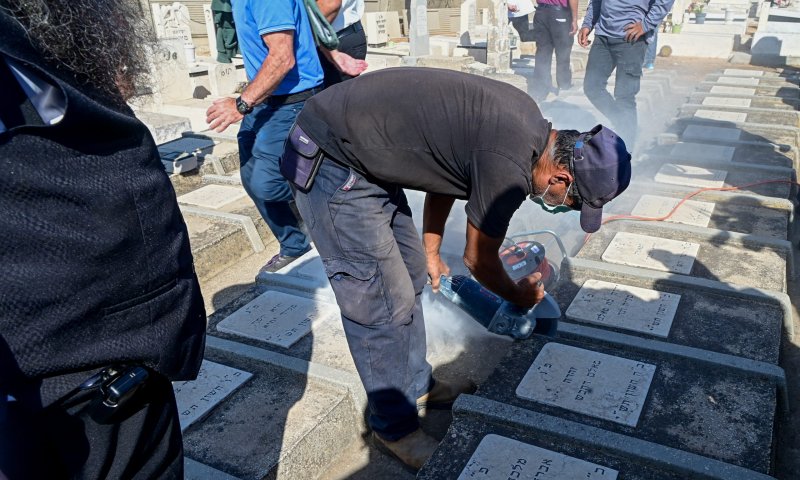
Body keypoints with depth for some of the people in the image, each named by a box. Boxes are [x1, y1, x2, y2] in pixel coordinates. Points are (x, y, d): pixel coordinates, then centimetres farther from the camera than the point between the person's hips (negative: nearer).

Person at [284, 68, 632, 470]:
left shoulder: (524, 120, 4)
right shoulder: (510, 165, -25)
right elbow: (479, 259, -7)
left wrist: (431, 253, 27)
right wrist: (519, 296, 14)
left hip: (358, 151, 10)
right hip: (329, 163, -10)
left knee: (411, 276, 16)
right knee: (383, 304, -4)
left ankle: (416, 386, 34)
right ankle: (395, 428, 16)